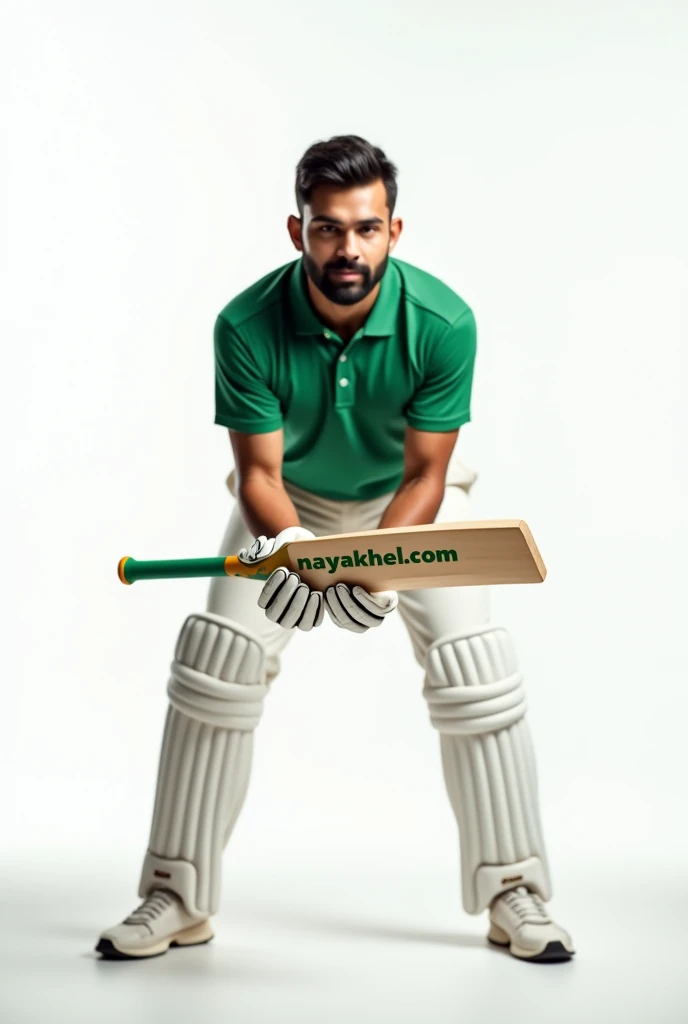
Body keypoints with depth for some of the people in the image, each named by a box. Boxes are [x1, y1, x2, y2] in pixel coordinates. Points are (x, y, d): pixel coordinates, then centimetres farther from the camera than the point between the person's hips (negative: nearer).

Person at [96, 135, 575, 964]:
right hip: (290, 499, 1)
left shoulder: (443, 321, -29)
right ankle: (176, 899, 3)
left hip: (409, 497, 0)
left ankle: (514, 895, 2)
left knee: (476, 668, -14)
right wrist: (284, 543, -44)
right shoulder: (247, 326, -29)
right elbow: (259, 468, -23)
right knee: (216, 662, -11)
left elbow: (426, 474, -23)